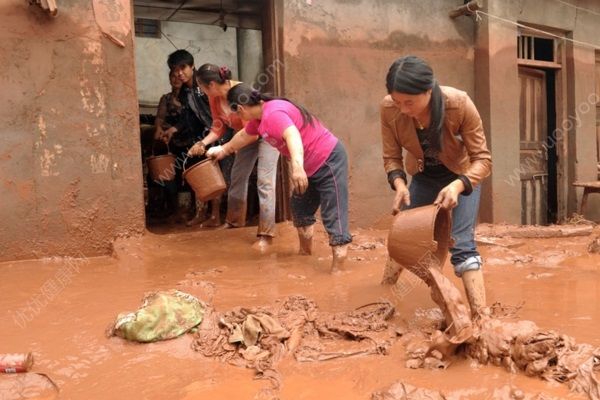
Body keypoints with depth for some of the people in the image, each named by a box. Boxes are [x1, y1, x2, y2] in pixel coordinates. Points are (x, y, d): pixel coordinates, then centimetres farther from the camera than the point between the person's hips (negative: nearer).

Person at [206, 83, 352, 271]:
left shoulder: (273, 114, -26)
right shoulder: (258, 118, 7)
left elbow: (293, 135, -44)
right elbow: (244, 136, 27)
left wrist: (297, 167, -60)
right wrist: (224, 150, 43)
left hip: (330, 160, -11)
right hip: (312, 167, 11)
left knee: (333, 216, -13)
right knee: (300, 207, 24)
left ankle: (337, 268, -13)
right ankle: (305, 250, 42)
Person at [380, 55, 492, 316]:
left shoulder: (460, 105, -33)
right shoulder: (388, 109, -26)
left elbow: (482, 158, -26)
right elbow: (391, 157, -13)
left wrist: (457, 186, -43)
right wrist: (399, 183, -33)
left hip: (462, 177, -3)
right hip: (423, 177, 3)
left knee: (461, 245, -15)